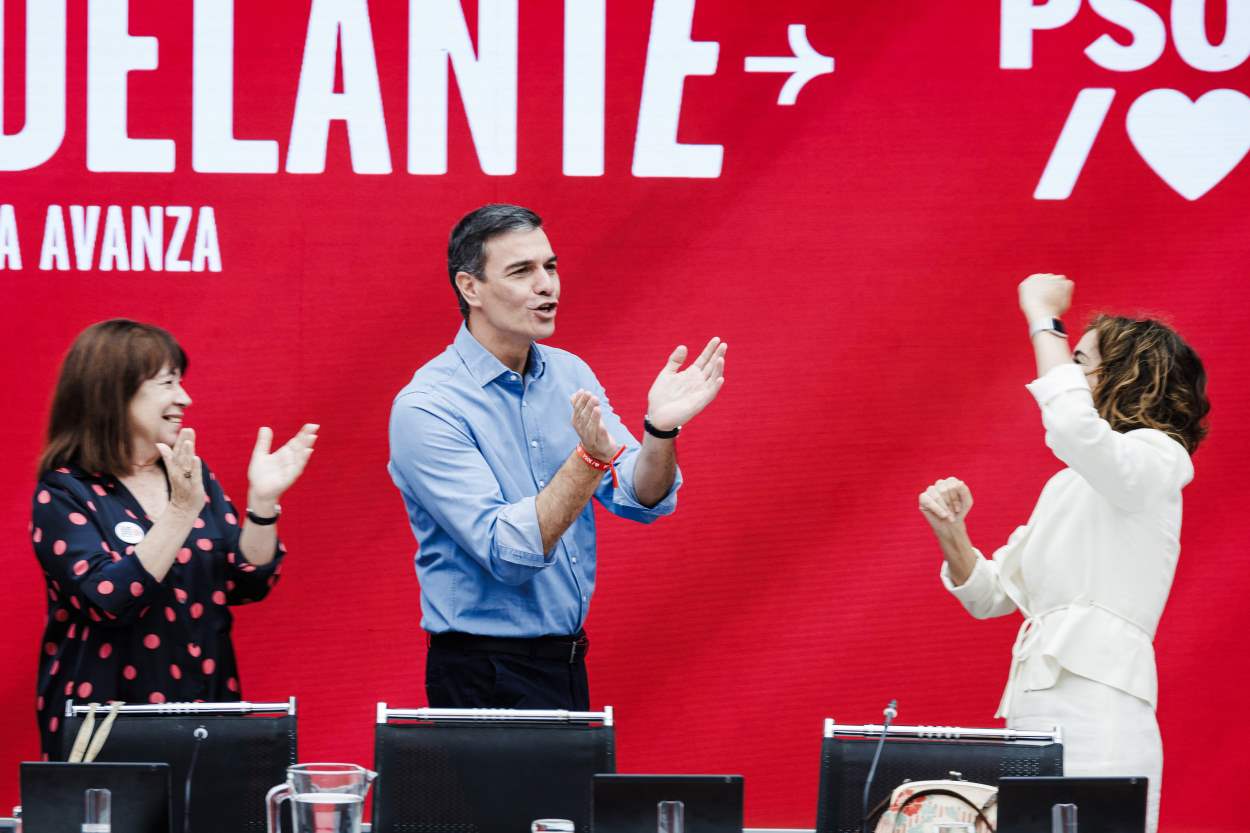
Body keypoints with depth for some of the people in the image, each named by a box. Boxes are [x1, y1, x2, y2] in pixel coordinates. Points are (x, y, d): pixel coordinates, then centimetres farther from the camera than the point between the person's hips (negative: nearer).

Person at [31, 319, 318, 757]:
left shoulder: (193, 476, 8)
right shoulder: (64, 493, -9)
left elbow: (249, 584, 5)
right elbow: (109, 601, -22)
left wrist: (263, 499, -10)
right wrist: (181, 511, -28)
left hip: (205, 712, 5)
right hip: (105, 720, -5)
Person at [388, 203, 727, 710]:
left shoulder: (569, 375, 4)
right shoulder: (425, 407, -17)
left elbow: (642, 500, -2)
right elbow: (507, 553, -24)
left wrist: (661, 429, -22)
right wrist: (590, 458, -34)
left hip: (569, 663, 6)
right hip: (486, 679, -6)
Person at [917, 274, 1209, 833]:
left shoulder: (1153, 457, -2)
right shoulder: (1070, 484, 24)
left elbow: (1075, 429, -26)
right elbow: (990, 596, 25)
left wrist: (1043, 319, -13)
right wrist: (951, 534, 5)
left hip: (1096, 717, -8)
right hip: (1034, 713, 8)